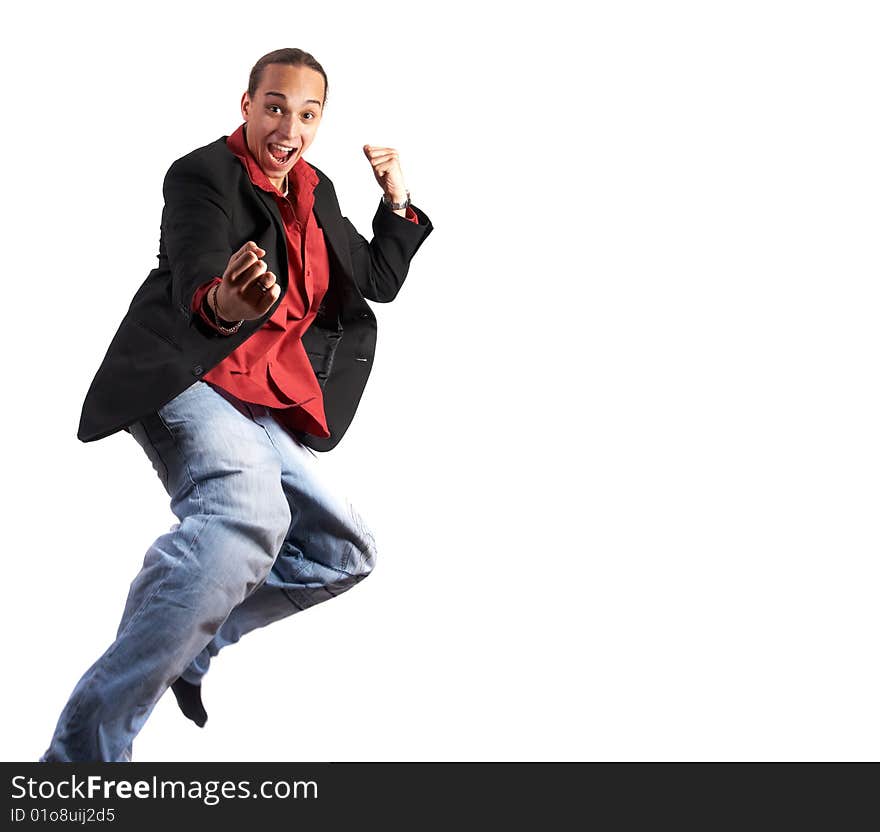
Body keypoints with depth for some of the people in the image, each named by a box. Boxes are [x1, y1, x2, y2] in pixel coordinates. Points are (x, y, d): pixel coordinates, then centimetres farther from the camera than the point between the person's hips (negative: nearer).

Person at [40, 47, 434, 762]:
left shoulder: (315, 192, 17)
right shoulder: (203, 175, -7)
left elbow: (378, 282, 25)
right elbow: (192, 282, -25)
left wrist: (397, 200, 12)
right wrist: (222, 306, -49)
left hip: (265, 413, 9)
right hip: (184, 381, -9)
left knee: (347, 550, 8)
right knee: (248, 513, -36)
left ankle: (186, 642, 15)